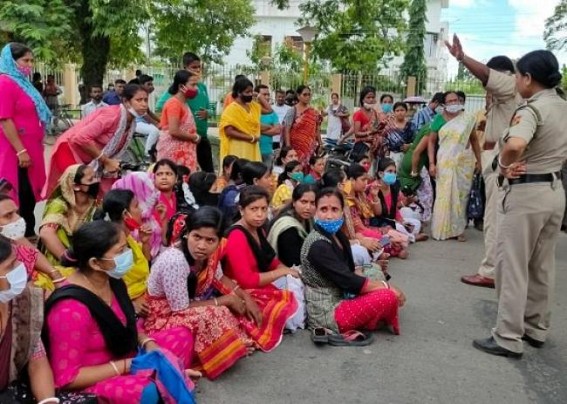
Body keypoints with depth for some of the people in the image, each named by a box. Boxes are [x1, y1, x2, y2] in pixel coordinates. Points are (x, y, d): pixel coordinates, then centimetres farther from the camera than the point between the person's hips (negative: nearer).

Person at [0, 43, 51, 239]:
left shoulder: (21, 82, 16)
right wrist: (21, 151, -21)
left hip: (29, 148, 9)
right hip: (16, 150, -9)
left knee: (30, 193, 14)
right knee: (20, 194, -4)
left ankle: (29, 232, 24)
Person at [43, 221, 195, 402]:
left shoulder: (112, 281, -4)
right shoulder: (71, 309, -29)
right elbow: (67, 378, -25)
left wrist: (148, 343, -7)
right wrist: (125, 366, -23)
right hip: (91, 382, -9)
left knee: (181, 336, 6)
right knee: (144, 390, -35)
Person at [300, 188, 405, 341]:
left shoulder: (337, 236, 6)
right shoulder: (318, 245, -22)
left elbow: (351, 272, 11)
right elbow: (348, 281, -24)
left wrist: (383, 285, -4)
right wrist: (386, 287, -13)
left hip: (339, 300, 10)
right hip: (325, 313, -9)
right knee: (388, 297, -16)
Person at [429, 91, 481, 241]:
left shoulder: (468, 119, 4)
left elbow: (474, 140, 10)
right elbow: (431, 141, 4)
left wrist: (479, 160, 7)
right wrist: (432, 163, -3)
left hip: (464, 162, 1)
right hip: (445, 163, 0)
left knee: (461, 195, 3)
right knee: (444, 195, 0)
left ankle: (458, 229, 12)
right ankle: (443, 229, 9)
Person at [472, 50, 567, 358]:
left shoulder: (531, 109, -18)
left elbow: (515, 145, -38)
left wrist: (504, 166, -19)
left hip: (525, 193, -9)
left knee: (513, 266, 0)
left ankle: (508, 338, 6)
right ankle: (536, 329, 29)